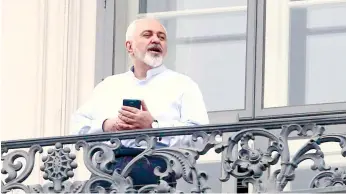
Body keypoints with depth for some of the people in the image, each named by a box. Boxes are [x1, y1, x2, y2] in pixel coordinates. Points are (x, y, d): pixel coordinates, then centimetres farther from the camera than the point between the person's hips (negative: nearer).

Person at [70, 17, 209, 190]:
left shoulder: (183, 85, 17)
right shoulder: (108, 86, 30)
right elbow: (78, 125, 22)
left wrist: (153, 126, -9)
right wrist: (106, 126, 0)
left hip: (155, 162, -2)